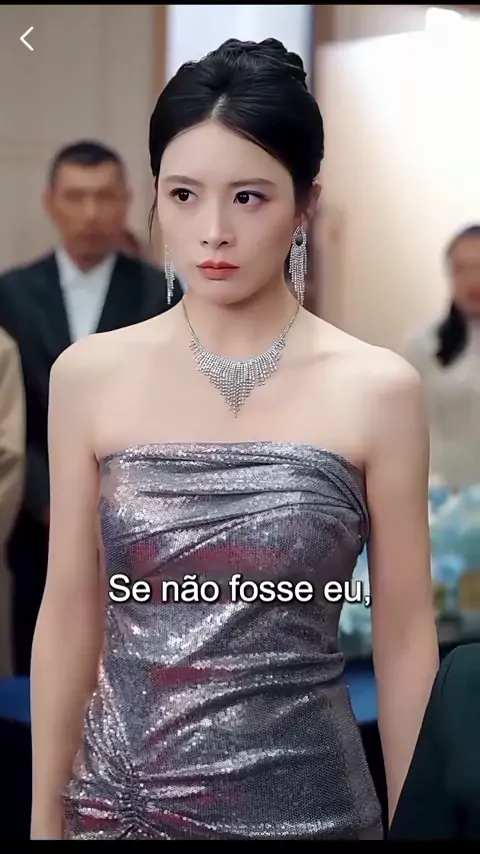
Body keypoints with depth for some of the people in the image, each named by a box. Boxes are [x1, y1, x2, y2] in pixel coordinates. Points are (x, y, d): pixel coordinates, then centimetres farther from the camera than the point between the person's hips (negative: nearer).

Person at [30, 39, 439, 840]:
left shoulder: (378, 390, -8)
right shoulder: (90, 375, -4)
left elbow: (404, 638, -2)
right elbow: (70, 616, 2)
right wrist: (45, 817, 5)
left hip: (301, 802, -1)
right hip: (115, 798, 2)